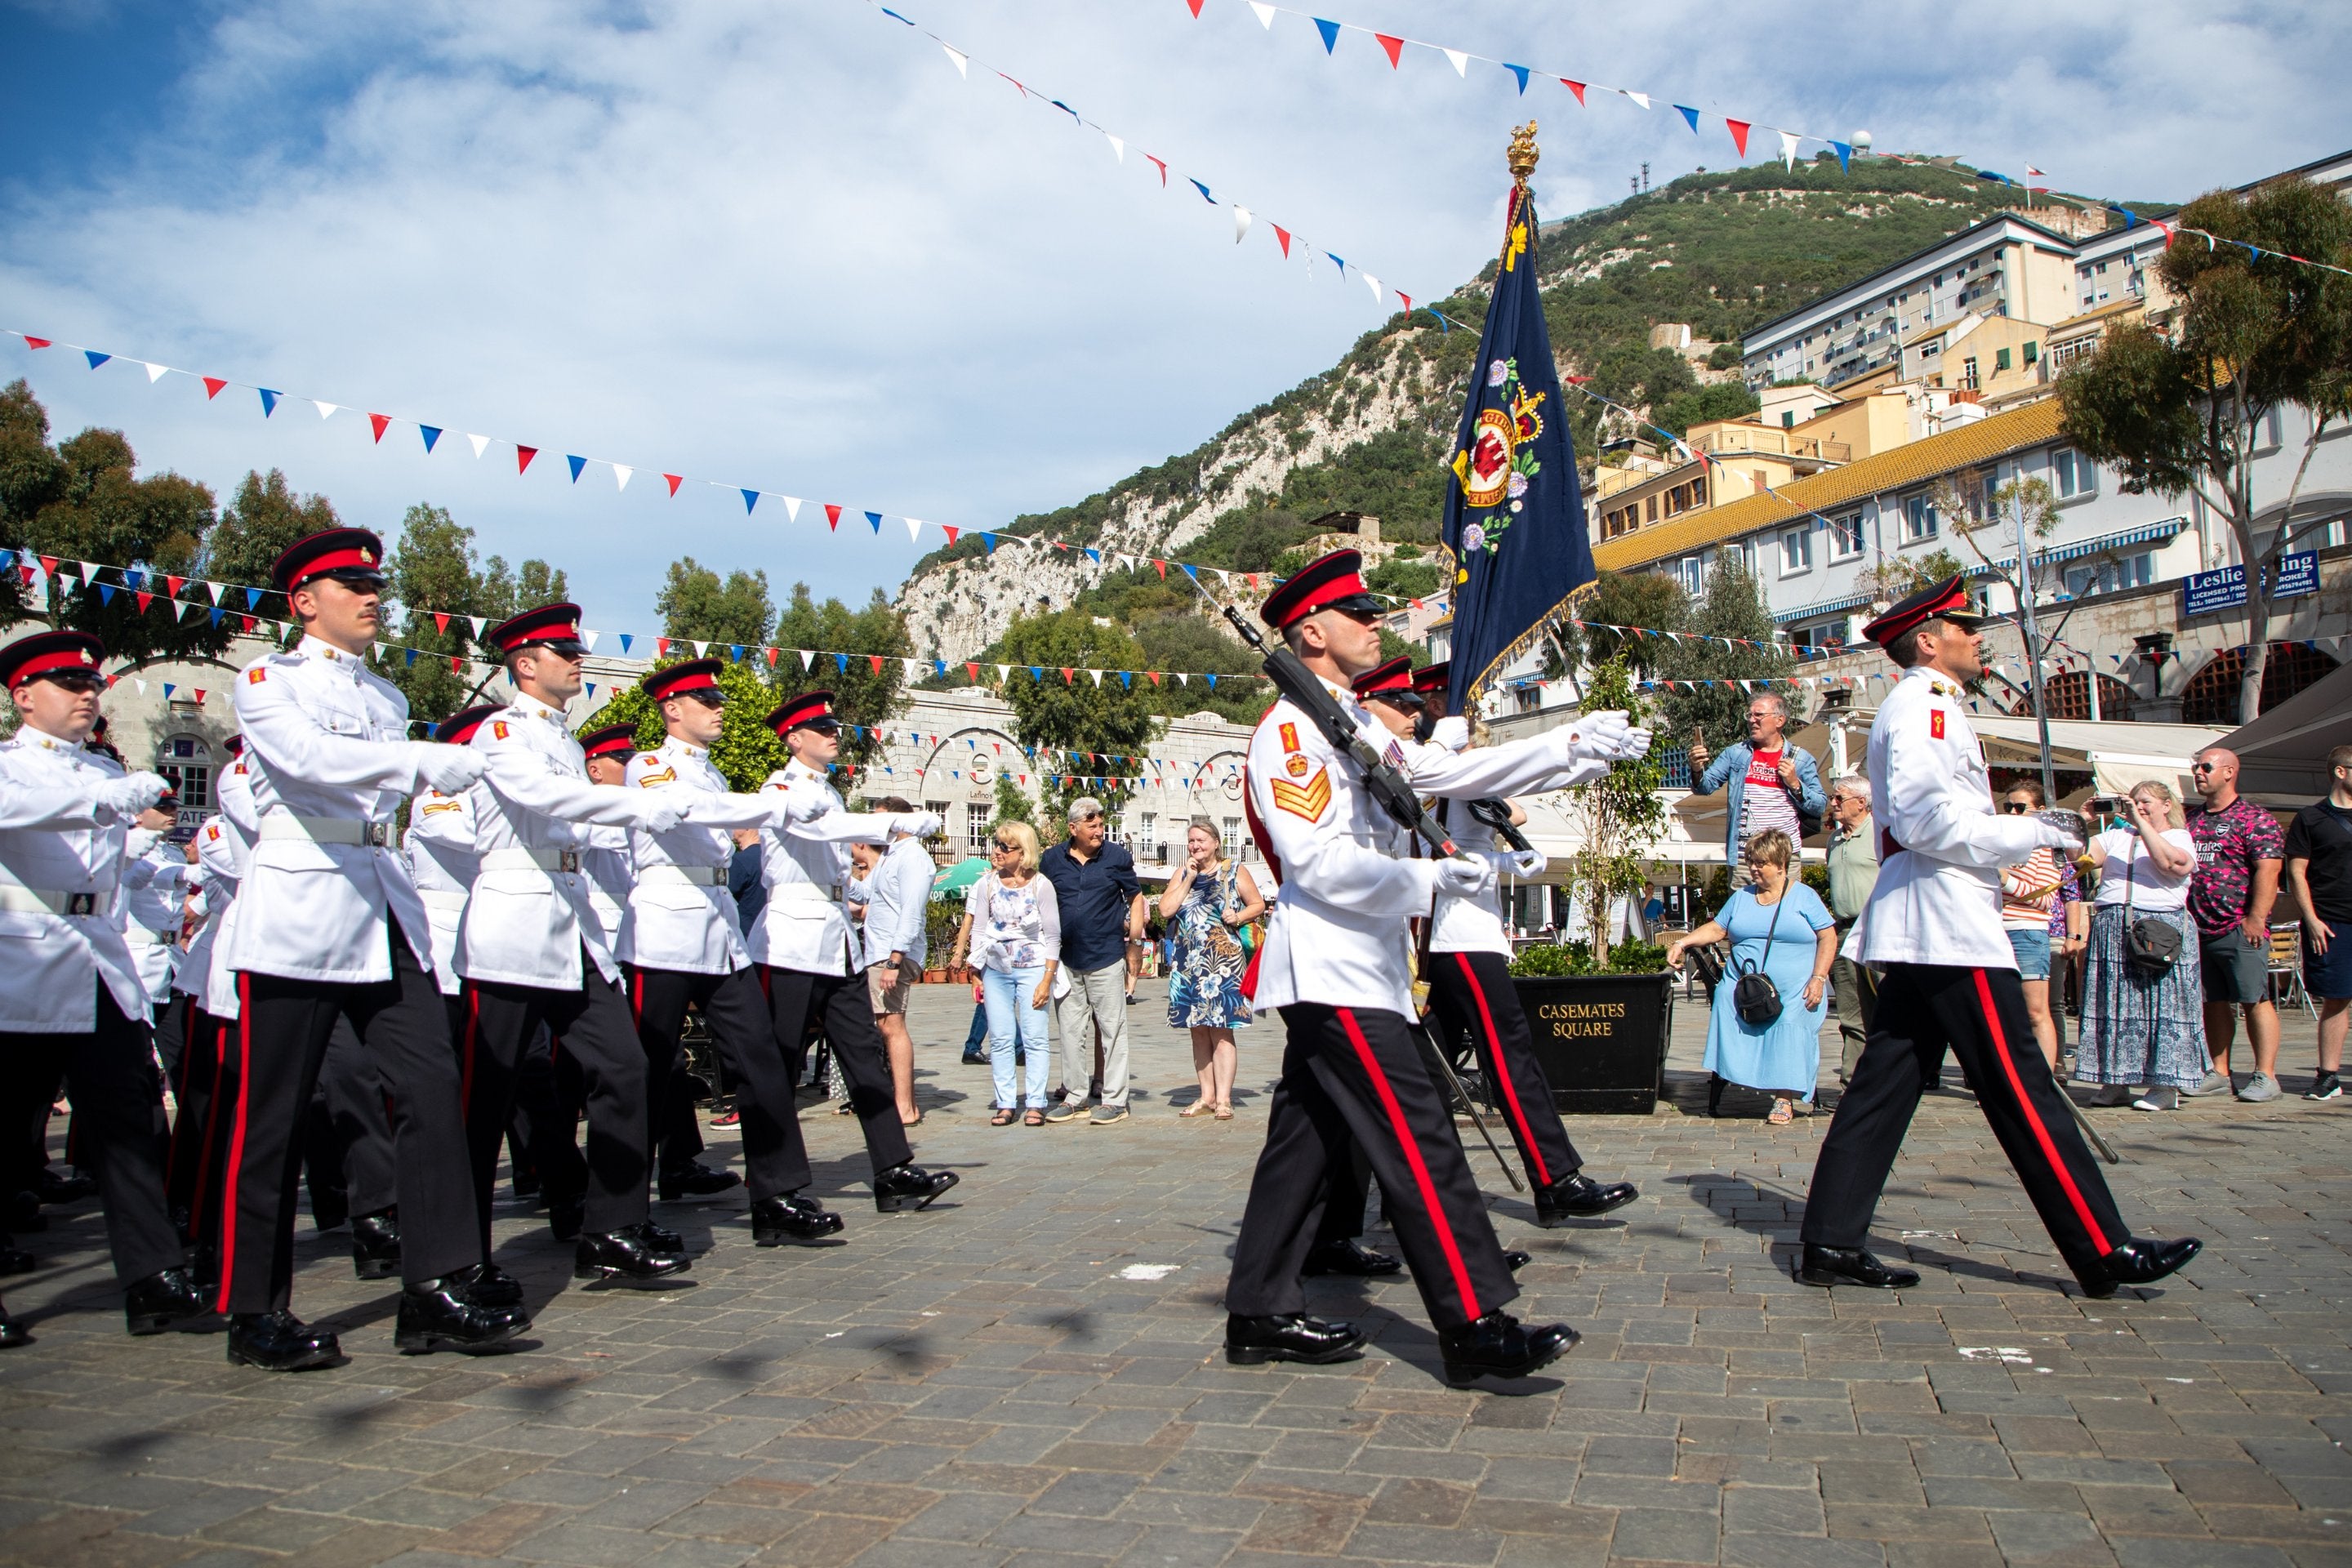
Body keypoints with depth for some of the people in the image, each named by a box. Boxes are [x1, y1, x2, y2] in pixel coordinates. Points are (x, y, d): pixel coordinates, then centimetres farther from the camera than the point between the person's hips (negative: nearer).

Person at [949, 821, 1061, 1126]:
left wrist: (1047, 979, -8)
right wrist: (979, 975, 5)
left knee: (1035, 1038, -4)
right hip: (995, 968, 3)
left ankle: (1035, 1104, 2)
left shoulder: (1041, 885, -5)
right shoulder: (986, 884, 3)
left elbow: (1053, 936, -2)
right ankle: (1006, 1104, 9)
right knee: (1000, 1040, 3)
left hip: (1032, 967, -3)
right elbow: (978, 929, 9)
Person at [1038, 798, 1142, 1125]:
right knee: (1070, 1030, 9)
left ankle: (1114, 1100, 8)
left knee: (1112, 1028, 1)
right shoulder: (1052, 859, 5)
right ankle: (1074, 1098, 19)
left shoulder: (1117, 856, 0)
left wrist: (1133, 945, 1)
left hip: (1106, 956, -3)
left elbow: (1136, 899, 6)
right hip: (1066, 959, 3)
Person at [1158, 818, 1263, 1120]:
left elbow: (1258, 904, 6)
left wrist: (1238, 917, -13)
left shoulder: (1234, 871, 5)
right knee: (1198, 1031, 7)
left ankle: (1223, 1099, -5)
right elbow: (1165, 909, 2)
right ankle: (1206, 1096, 14)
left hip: (1223, 959, -4)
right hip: (1188, 961, 4)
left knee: (1221, 1031, -7)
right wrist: (1189, 879, -3)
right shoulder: (1182, 873, 14)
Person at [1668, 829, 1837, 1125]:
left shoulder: (1804, 896, 6)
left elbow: (1828, 937, 2)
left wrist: (1818, 978, -8)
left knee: (1789, 1029, -24)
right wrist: (1683, 943, 3)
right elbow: (1717, 928, 19)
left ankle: (1784, 1101, -19)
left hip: (1793, 990, -3)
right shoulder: (1741, 897, 18)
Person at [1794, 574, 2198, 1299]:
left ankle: (1830, 1243, 6)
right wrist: (2026, 833, -12)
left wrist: (2021, 841, 18)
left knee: (1886, 1085, 6)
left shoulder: (1922, 707, 24)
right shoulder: (1922, 706, -9)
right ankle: (2104, 1253, 2)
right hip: (1947, 924, -11)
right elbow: (1926, 816, -20)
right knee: (2020, 1088, -5)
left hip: (1918, 930, 11)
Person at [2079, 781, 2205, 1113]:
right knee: (2113, 1005, 3)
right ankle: (2116, 1082, 9)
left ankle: (2165, 1085, 2)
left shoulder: (2180, 837, 7)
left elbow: (2169, 863, -15)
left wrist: (2141, 822, -15)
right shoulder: (2116, 835, 19)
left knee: (2160, 1004, -4)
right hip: (2111, 931, 4)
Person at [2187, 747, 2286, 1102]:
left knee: (2254, 1001, -4)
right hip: (2199, 930, 7)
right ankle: (2220, 1074, 15)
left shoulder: (2255, 819, -4)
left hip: (2239, 930, -6)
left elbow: (2267, 871, -12)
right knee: (2214, 1003, 10)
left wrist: (2255, 920, -19)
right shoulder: (2192, 821, 16)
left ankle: (2266, 1076, 0)